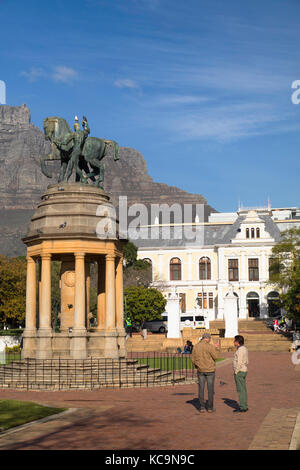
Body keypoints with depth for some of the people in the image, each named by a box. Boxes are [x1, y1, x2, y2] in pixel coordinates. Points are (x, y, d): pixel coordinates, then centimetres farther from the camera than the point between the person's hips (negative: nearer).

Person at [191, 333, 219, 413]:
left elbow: (193, 359, 4)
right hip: (210, 370, -3)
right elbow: (215, 357, -9)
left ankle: (202, 407, 6)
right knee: (210, 389, 5)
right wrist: (214, 348, 5)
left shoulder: (196, 346, 1)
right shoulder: (210, 346, -13)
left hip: (200, 370, 3)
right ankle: (210, 407, 8)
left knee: (201, 389, 6)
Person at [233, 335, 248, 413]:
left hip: (239, 371, -10)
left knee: (241, 390, -5)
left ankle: (243, 407, -2)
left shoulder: (240, 349, -18)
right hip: (243, 371, 10)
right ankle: (244, 406, 18)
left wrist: (236, 372, -16)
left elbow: (239, 362, -22)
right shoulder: (244, 348, 13)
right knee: (243, 389, 13)